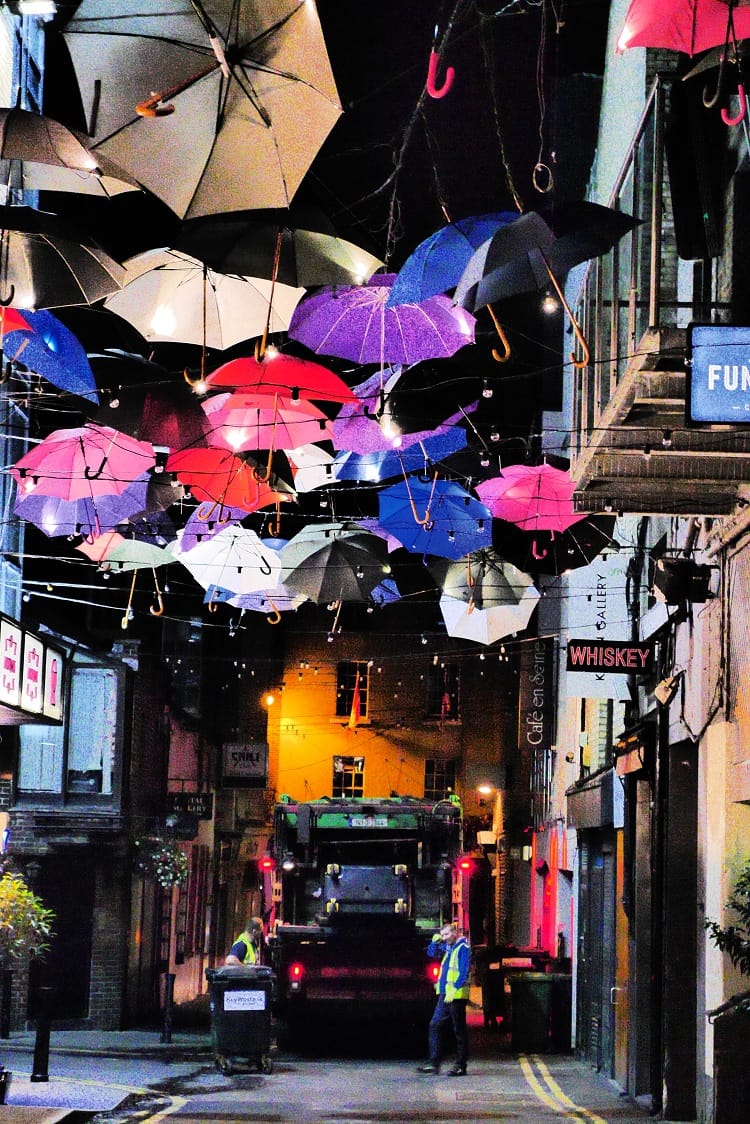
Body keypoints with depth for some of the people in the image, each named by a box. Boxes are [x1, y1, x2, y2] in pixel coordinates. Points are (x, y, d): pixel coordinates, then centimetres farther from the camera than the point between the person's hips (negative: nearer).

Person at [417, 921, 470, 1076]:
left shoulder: (462, 948, -10)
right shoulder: (448, 947, 16)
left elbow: (463, 972, -18)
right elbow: (432, 953, 28)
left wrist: (454, 989, -27)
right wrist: (436, 941, 10)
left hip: (457, 995, -9)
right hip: (444, 994, 9)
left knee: (459, 1030, -2)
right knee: (435, 1026, 5)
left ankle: (461, 1066, 4)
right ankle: (434, 1063, 6)